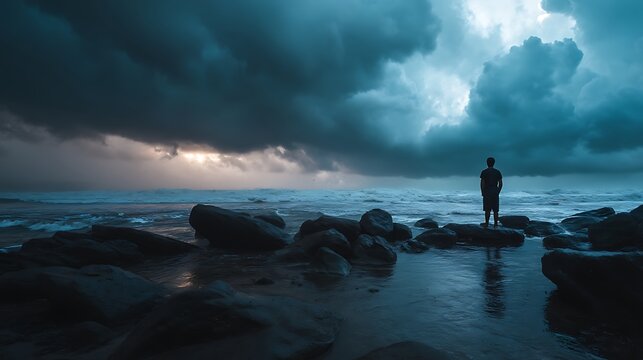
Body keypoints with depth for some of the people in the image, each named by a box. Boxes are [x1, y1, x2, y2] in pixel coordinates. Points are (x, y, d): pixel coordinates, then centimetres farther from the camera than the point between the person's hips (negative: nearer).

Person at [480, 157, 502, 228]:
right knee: (495, 210, 6)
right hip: (495, 192, 2)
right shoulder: (497, 172, 6)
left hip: (487, 192, -2)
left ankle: (486, 223, 0)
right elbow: (500, 184, 5)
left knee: (487, 210, 1)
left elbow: (482, 183, -8)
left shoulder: (484, 172, -3)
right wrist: (498, 192, 13)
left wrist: (482, 193, -1)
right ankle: (495, 224, 7)